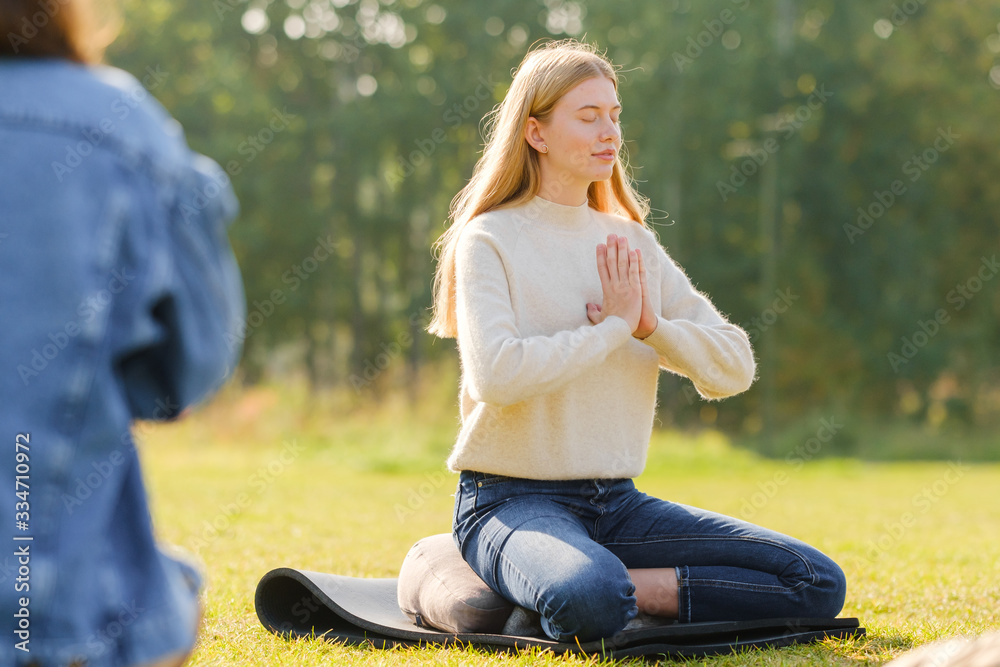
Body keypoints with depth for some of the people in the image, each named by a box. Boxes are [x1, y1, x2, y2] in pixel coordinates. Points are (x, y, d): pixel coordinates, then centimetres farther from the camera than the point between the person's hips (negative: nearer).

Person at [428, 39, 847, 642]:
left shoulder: (633, 243, 12)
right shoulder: (489, 240, -4)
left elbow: (735, 367, 8)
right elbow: (497, 374, -22)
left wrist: (653, 326, -10)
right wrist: (612, 326, -12)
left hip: (618, 502, 6)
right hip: (513, 500, -6)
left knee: (820, 585, -8)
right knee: (589, 599, -41)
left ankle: (633, 587, -8)